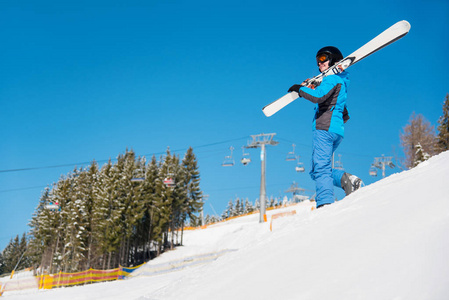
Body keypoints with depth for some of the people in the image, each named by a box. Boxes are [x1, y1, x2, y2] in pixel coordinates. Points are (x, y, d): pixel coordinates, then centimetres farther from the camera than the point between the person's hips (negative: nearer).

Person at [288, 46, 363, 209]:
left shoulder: (332, 78, -1)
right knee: (316, 170, 10)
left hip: (324, 128, -9)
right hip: (337, 130, 9)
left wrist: (300, 89, -6)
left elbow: (318, 96, -20)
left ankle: (325, 203, -23)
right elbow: (345, 116, 30)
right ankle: (345, 178, -8)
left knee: (321, 168, -14)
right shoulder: (341, 81, 28)